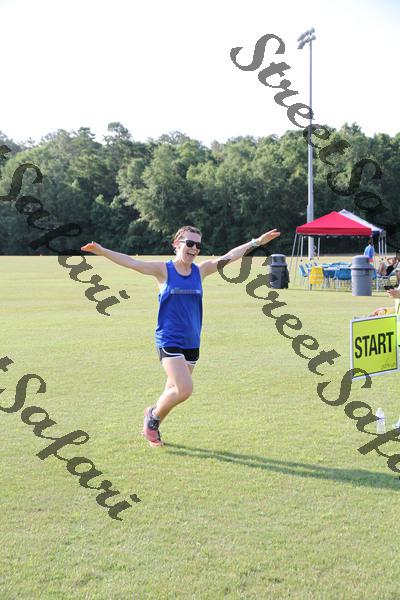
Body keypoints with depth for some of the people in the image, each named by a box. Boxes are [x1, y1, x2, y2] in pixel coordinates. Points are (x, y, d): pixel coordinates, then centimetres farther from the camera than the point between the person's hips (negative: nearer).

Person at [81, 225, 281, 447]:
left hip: (191, 343, 5)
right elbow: (132, 262, -14)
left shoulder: (200, 270, 5)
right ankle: (153, 415, 9)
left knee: (174, 391, 13)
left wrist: (257, 242, 0)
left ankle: (153, 418, 38)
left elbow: (230, 256, 4)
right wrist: (103, 251, -25)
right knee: (184, 389, -18)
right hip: (169, 341, -5)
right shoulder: (163, 269, -6)